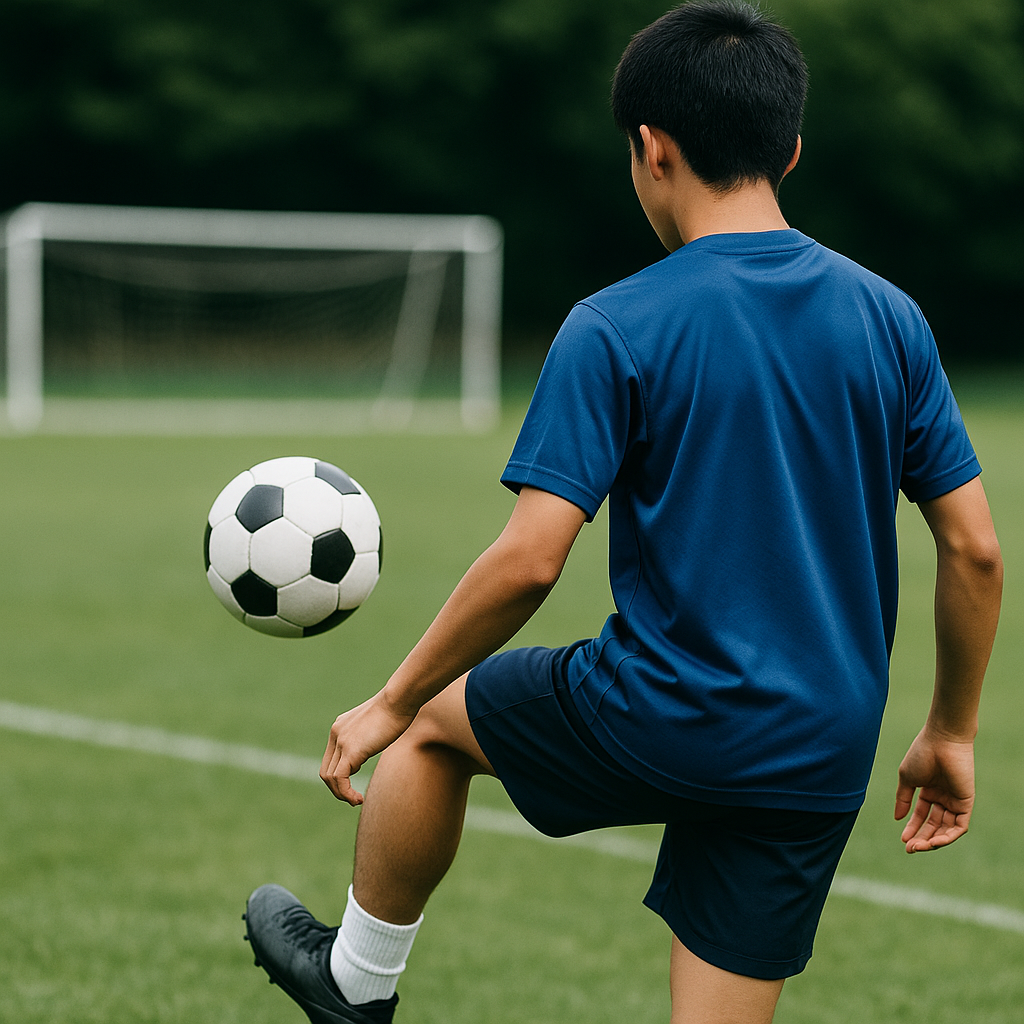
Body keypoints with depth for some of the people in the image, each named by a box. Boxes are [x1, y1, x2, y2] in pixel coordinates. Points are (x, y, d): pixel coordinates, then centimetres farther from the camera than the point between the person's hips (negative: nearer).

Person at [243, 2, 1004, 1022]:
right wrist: (951, 733, 15)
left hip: (657, 720, -4)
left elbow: (529, 560, -16)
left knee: (437, 720, 25)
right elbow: (974, 549, 3)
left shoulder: (616, 329, -11)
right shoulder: (890, 318, 3)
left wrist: (394, 702, -4)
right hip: (822, 764, 4)